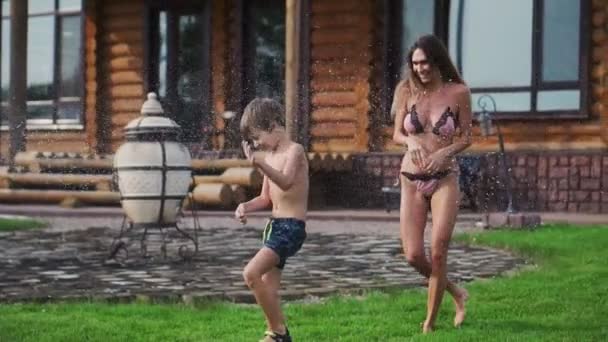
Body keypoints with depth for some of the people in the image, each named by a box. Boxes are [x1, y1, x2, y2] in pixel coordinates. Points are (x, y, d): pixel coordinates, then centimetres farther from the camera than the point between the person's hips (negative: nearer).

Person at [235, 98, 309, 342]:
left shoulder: (294, 151, -10)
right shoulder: (270, 157, 15)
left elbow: (286, 182, -30)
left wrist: (260, 165, -46)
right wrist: (246, 206, 3)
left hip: (291, 227, -9)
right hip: (274, 226, 9)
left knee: (251, 274, -22)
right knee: (268, 291, 9)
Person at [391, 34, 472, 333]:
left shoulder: (458, 93, -4)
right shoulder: (408, 91, 2)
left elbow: (466, 138, 3)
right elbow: (397, 134, 9)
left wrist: (445, 152, -16)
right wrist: (411, 142, -14)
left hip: (444, 180, -3)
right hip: (411, 180, 3)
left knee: (437, 254, -9)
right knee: (413, 256, -2)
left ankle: (430, 321, 6)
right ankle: (456, 293, 25)